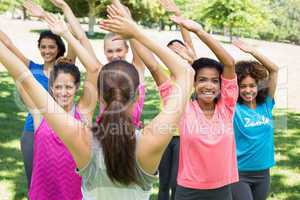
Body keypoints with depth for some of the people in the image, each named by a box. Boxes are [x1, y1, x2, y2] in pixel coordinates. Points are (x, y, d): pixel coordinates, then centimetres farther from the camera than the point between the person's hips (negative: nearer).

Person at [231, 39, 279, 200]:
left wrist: (251, 51, -10)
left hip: (263, 172, 4)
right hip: (239, 173, -4)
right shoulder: (233, 108, -9)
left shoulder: (266, 104, 0)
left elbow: (274, 69, -3)